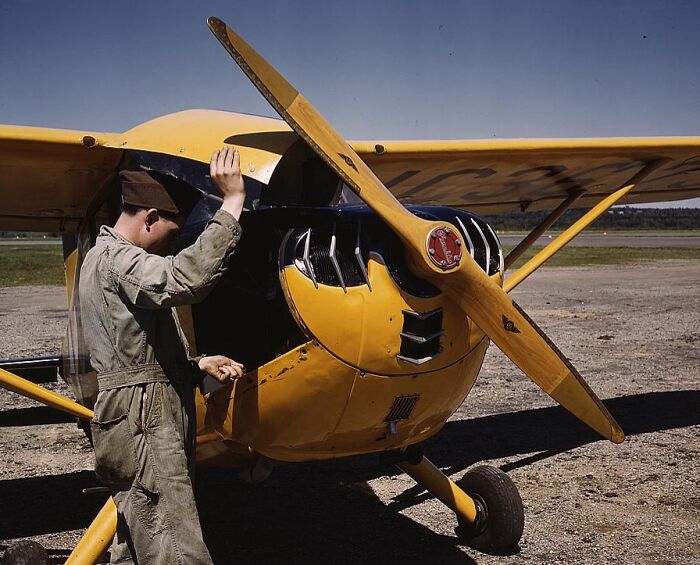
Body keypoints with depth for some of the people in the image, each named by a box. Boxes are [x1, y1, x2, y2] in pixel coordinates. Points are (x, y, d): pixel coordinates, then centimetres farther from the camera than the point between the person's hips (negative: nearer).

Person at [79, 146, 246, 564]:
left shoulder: (114, 258, 21)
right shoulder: (114, 258, -11)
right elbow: (185, 279, -33)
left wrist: (200, 365, 11)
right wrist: (232, 202, -28)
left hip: (155, 426, 11)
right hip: (144, 431, -11)